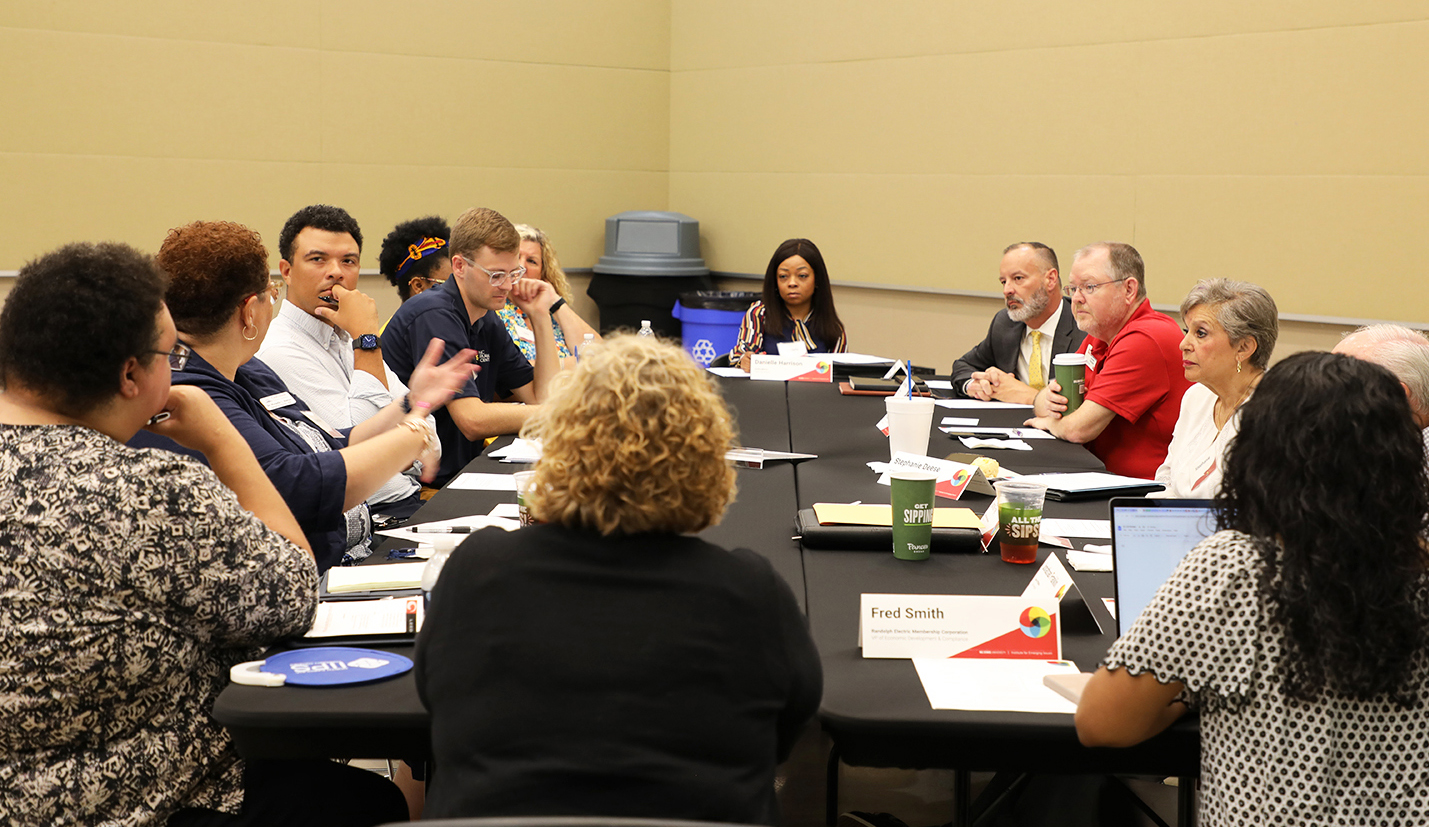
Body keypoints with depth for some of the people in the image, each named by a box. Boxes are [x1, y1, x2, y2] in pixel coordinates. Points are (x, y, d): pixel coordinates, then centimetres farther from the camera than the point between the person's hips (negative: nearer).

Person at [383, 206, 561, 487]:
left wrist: (541, 316, 2)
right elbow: (473, 421, -22)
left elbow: (544, 398, 8)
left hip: (463, 472, 8)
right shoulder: (432, 316, -15)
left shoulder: (489, 324, 11)